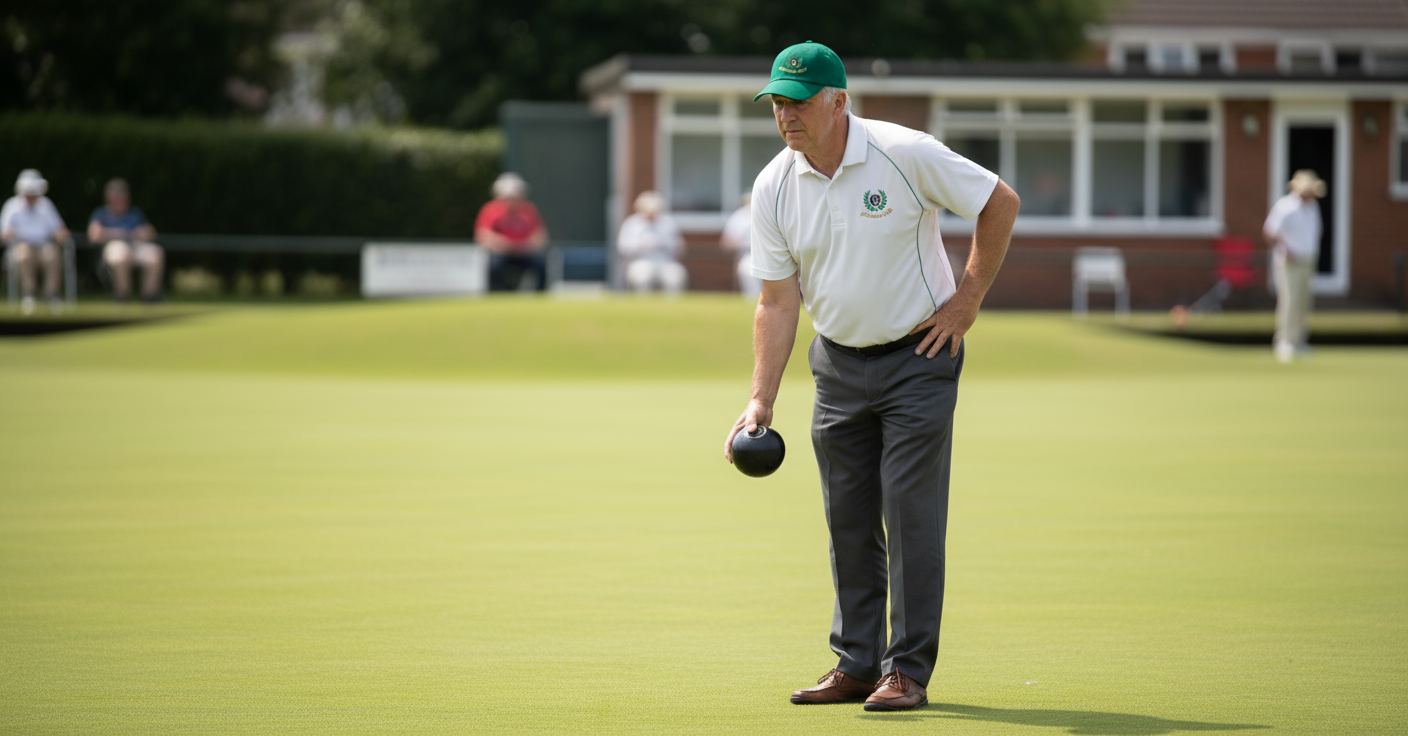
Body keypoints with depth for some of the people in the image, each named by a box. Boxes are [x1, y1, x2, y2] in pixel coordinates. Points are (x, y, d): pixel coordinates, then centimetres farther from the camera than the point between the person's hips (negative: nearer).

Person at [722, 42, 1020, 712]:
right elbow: (778, 303, -1)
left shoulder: (905, 154, -16)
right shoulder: (773, 188, -4)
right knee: (847, 518, 7)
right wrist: (761, 400, -9)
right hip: (838, 365, 4)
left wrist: (970, 297, -5)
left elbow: (1000, 202, -5)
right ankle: (856, 663, 17)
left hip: (919, 356, -4)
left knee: (911, 513, -7)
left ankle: (908, 670, -2)